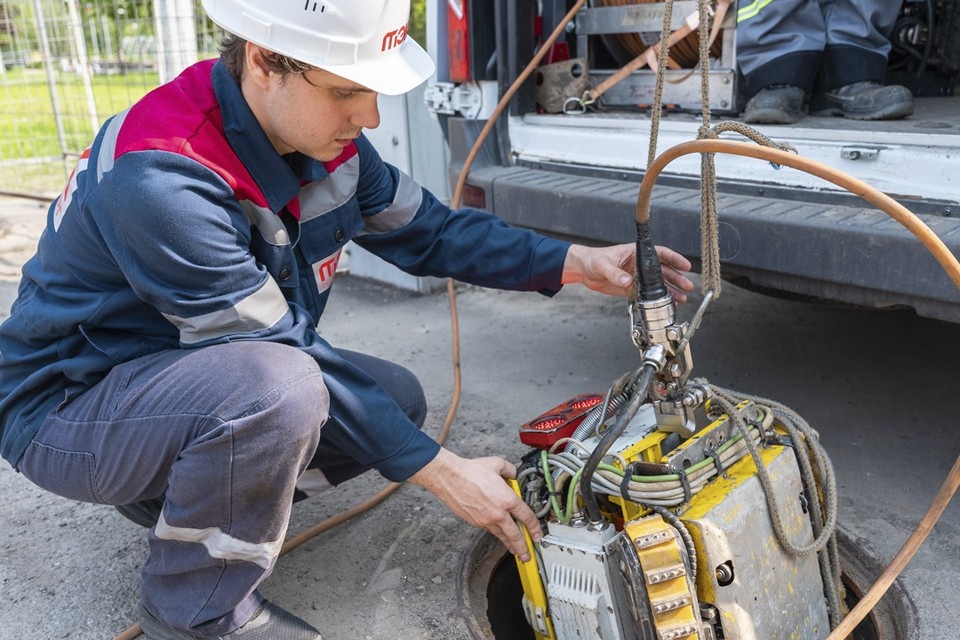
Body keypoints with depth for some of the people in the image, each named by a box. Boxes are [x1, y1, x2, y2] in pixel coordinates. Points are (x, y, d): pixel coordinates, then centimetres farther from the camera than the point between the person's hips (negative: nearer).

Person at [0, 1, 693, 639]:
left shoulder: (325, 139, -8)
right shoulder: (161, 179, -33)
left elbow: (429, 228, 0)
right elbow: (279, 351, -29)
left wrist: (577, 263, -11)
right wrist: (439, 470, -24)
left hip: (203, 374, 8)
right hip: (72, 403, -7)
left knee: (396, 397, -2)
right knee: (277, 387, -36)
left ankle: (179, 491, 9)